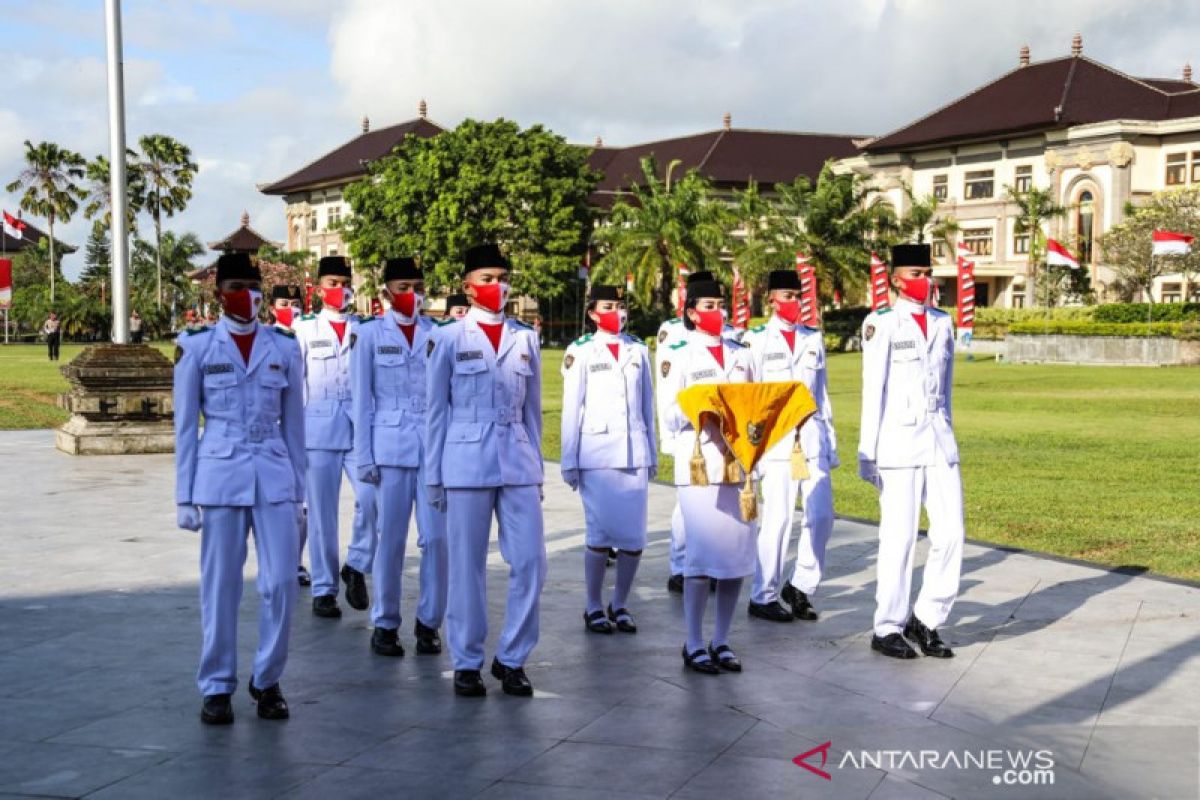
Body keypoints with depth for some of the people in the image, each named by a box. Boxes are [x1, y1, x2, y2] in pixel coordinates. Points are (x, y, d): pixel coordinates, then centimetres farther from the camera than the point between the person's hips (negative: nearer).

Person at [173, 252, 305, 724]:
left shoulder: (284, 348, 7)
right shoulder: (196, 347, 2)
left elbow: (293, 424, 11)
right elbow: (185, 426, 4)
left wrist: (298, 490, 10)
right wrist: (185, 496, 1)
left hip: (273, 476, 2)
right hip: (219, 476, -1)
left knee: (280, 583, -3)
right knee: (220, 587, 3)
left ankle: (267, 681, 15)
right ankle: (217, 687, 16)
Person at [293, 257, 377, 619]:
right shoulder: (305, 329, 8)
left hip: (362, 426, 1)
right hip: (319, 428, -1)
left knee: (372, 497, -15)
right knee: (321, 511, 3)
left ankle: (357, 566, 8)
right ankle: (324, 589, 13)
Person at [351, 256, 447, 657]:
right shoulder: (369, 334, 4)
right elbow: (362, 400, 4)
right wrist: (363, 456, 0)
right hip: (390, 447, -1)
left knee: (437, 537, -3)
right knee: (391, 540, 3)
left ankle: (429, 621, 13)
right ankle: (385, 624, 17)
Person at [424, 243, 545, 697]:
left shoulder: (525, 339, 11)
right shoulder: (450, 339, 3)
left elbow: (532, 408, 15)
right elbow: (436, 410, 4)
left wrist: (536, 466, 13)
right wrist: (435, 475, 2)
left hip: (518, 463, 3)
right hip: (467, 463, -3)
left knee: (530, 561, -2)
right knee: (467, 566, 3)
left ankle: (512, 658, 13)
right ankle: (467, 663, 15)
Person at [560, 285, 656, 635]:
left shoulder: (638, 350, 13)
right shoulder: (581, 352, 3)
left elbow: (647, 405, 16)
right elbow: (572, 408, 2)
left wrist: (652, 453, 16)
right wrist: (569, 460, 1)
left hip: (634, 455, 3)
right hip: (596, 456, -3)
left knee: (634, 537, 0)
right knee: (600, 534, -5)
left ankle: (620, 604, 17)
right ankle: (594, 607, 10)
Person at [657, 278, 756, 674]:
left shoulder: (741, 354, 17)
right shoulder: (678, 356, 4)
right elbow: (669, 413, -3)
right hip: (699, 466, -5)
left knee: (738, 552, 4)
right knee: (701, 553, -6)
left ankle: (721, 641, 16)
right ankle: (694, 644, 5)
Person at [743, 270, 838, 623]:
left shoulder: (813, 338, 14)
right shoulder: (757, 339, 3)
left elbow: (822, 392, 17)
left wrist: (830, 440, 14)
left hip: (812, 437, 4)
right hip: (776, 439, -4)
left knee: (821, 515, -2)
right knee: (778, 518, -5)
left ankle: (799, 586, 16)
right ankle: (763, 597, 7)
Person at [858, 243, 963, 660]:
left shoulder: (943, 323, 12)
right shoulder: (881, 324, -4)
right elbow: (873, 391, -6)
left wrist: (944, 432, 18)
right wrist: (867, 453, -7)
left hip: (940, 441, 5)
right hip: (898, 442, -5)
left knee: (950, 534, 1)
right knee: (899, 539, -2)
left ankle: (926, 620, 17)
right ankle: (887, 629, 11)